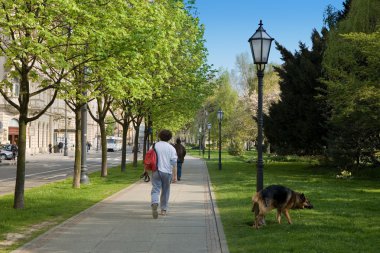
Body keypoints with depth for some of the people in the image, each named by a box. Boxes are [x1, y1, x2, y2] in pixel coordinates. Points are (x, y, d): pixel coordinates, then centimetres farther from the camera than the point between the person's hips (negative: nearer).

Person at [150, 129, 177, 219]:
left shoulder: (154, 146, 4)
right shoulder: (171, 148, -1)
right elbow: (174, 162, -5)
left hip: (156, 171, 0)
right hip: (167, 171, 0)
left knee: (155, 189, -4)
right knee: (165, 191, 14)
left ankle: (154, 203, -32)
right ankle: (163, 209, 22)